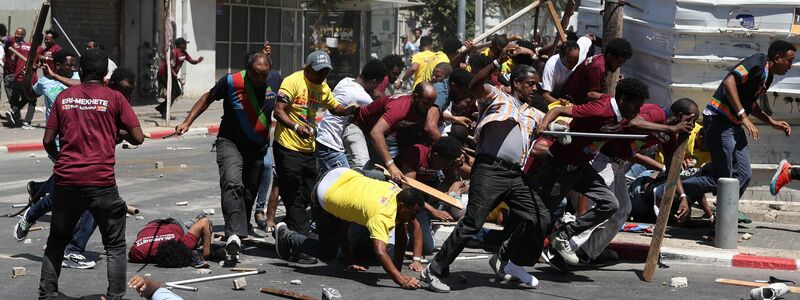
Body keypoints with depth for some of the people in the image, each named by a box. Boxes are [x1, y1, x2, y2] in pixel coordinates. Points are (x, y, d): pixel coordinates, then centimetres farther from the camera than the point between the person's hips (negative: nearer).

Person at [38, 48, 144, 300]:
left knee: (57, 241, 19)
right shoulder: (114, 98, 0)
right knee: (115, 245, 9)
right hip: (101, 182, -3)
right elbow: (138, 138, -2)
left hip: (66, 180, 3)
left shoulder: (63, 97, 7)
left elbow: (48, 141, 8)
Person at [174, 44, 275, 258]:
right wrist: (187, 122, -1)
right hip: (230, 142, -4)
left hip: (258, 149, 4)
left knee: (248, 194, 11)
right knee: (232, 183, -27)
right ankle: (234, 235, -39)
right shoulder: (232, 82, -12)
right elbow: (208, 98, 4)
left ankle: (240, 233, 29)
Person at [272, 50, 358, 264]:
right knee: (295, 199, -6)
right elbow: (278, 111, -20)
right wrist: (296, 127, -37)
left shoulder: (323, 88, 12)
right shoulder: (293, 82, -13)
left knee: (306, 198, 11)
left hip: (308, 149, 8)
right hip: (288, 148, -8)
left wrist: (348, 110, 4)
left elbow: (334, 108, 27)